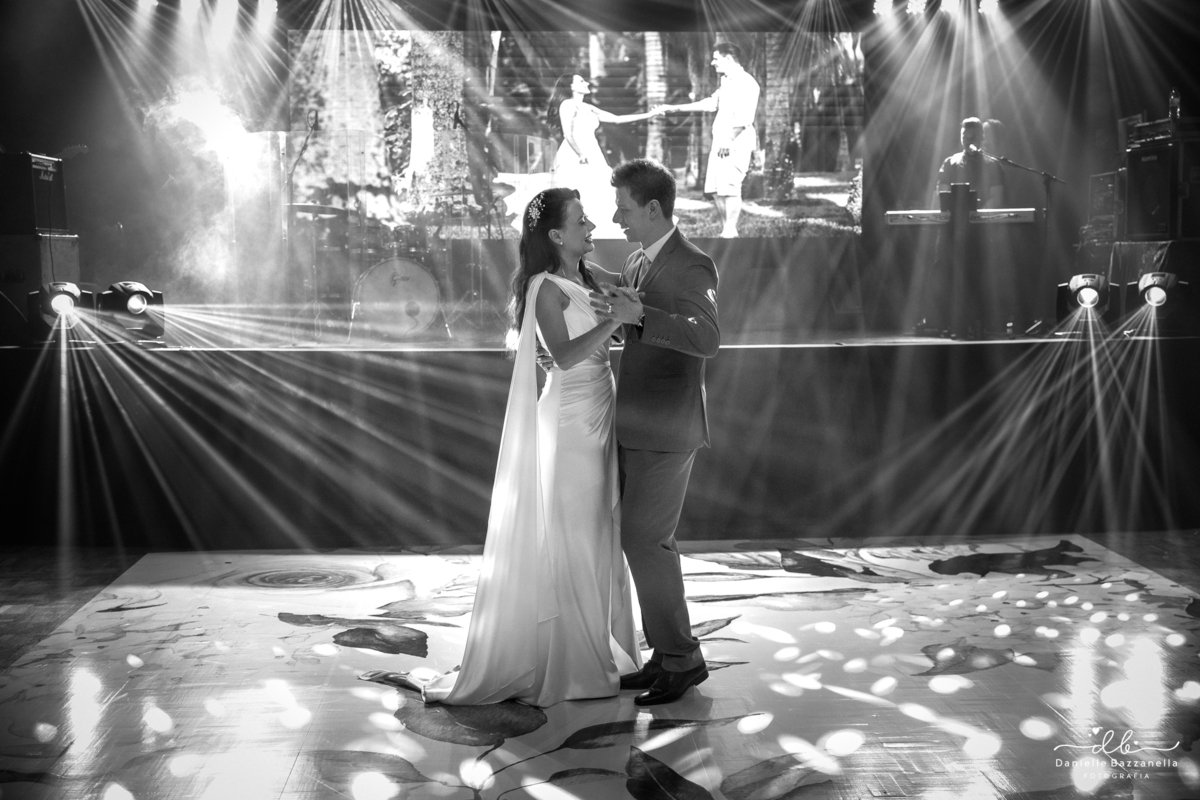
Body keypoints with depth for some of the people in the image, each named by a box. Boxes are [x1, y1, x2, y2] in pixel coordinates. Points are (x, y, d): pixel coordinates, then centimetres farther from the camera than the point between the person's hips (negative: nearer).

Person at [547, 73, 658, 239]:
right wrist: (581, 156, -22)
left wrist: (647, 115, 19)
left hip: (592, 159, 9)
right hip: (574, 159, -9)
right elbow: (568, 134, -15)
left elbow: (616, 119, 21)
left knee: (598, 203, 2)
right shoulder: (568, 104, -3)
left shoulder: (588, 108, 20)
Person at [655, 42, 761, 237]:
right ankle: (725, 231, 12)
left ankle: (730, 233, -13)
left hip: (736, 142, -9)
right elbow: (711, 103, 32)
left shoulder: (746, 83, -9)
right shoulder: (726, 82, 21)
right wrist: (675, 108, 33)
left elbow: (744, 116, -19)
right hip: (720, 142, 9)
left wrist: (729, 139, -26)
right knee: (717, 188, 6)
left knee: (730, 187, -14)